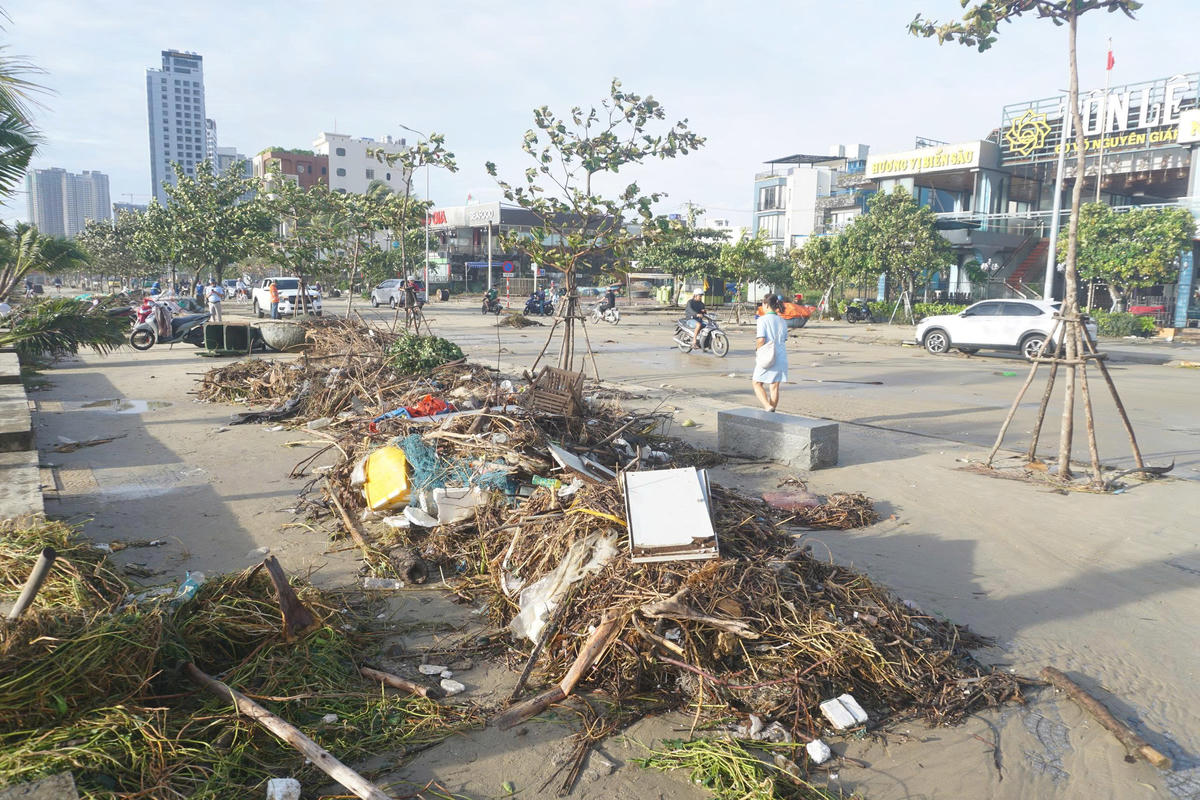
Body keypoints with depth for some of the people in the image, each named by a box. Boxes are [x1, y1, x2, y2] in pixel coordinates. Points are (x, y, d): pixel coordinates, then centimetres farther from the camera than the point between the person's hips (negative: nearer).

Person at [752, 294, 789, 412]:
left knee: (756, 383, 8)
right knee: (774, 387, 11)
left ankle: (768, 406, -10)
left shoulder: (763, 319, -10)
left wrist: (758, 350, 0)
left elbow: (761, 340, -16)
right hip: (781, 357, 6)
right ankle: (772, 410, 16)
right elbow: (784, 339, 12)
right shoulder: (782, 321, 9)